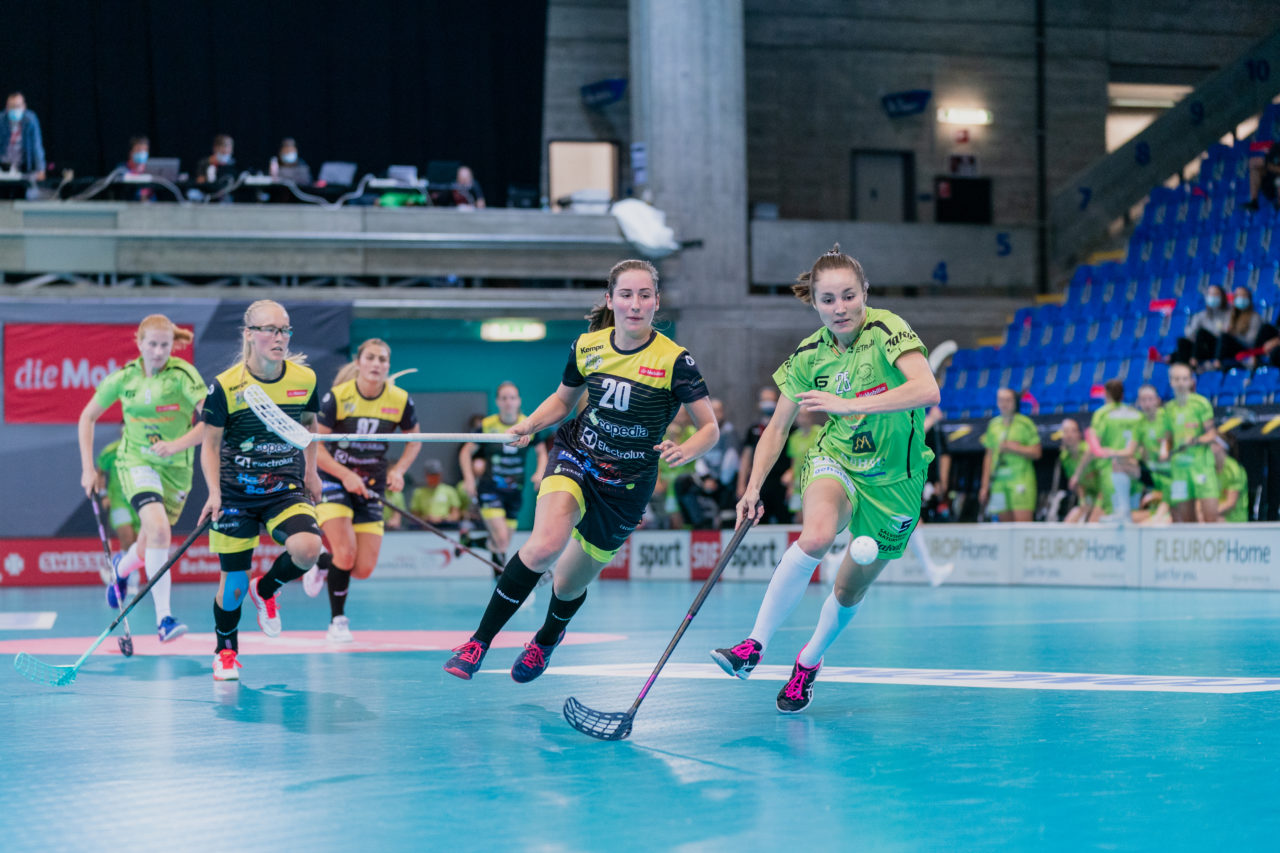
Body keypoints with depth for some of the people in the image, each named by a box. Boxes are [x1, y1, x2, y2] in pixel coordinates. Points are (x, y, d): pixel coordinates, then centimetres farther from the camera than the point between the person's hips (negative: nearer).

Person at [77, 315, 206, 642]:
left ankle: (122, 567, 48)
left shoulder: (184, 375, -14)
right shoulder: (124, 377, -5)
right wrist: (87, 468, 4)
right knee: (158, 529, -27)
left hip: (175, 467, 1)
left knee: (146, 553, 9)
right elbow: (87, 417, 8)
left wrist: (177, 445, -33)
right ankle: (163, 618, -27)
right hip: (135, 460, -1)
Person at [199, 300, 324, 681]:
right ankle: (225, 652, 31)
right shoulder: (225, 386, -12)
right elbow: (210, 444, -3)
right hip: (236, 492, -2)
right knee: (233, 581, 2)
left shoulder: (305, 379, -4)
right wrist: (214, 492, -14)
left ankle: (265, 591, 8)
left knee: (307, 549, -26)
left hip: (286, 488, 2)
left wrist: (310, 470, 16)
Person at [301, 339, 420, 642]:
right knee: (346, 554, -20)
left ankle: (323, 564, 31)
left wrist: (398, 470, -6)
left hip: (371, 486, 3)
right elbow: (314, 447, -11)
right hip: (332, 480, -3)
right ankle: (338, 620, 3)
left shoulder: (400, 400, -7)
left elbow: (413, 440, 11)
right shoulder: (337, 397, -15)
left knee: (363, 570, -3)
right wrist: (346, 475, -21)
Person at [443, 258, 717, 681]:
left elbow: (709, 429, -10)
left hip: (626, 487, 0)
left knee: (570, 584, 11)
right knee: (545, 545, -30)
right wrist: (531, 424, -5)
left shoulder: (674, 361, -14)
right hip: (575, 457, 0)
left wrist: (685, 450, -32)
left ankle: (546, 639, 48)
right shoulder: (586, 347, -4)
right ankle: (478, 643, -20)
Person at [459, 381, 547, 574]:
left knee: (504, 543, 11)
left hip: (515, 491, 3)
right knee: (501, 539, -21)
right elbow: (466, 452, 4)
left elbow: (542, 452, 12)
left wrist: (540, 473, -6)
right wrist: (469, 478, -8)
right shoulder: (487, 426, -7)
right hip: (489, 488, -3)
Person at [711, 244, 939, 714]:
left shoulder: (888, 330, -19)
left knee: (851, 588, 8)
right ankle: (754, 645, -26)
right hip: (835, 460, 1)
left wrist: (849, 404, -40)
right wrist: (753, 489, -9)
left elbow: (928, 391, -35)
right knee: (817, 535, -32)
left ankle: (809, 661, 39)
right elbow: (776, 429, 3)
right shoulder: (810, 355, -7)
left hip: (893, 478, -1)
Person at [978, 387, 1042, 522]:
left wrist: (1015, 448, -14)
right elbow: (989, 456, 17)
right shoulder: (993, 424, 15)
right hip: (999, 480, 5)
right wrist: (985, 486, 14)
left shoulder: (1025, 423, 1)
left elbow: (1036, 452, -1)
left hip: (1021, 480, -4)